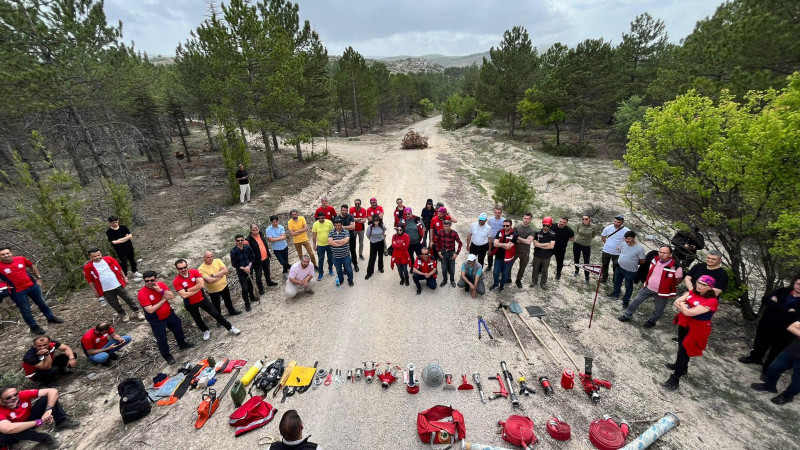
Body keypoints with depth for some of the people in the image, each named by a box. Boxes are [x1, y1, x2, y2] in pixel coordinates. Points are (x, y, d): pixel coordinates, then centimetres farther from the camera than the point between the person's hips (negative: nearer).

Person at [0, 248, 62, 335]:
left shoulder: (21, 259, -5)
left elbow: (32, 266, 13)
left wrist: (39, 277, 11)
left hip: (32, 286, 3)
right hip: (18, 292, -3)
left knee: (41, 303, 19)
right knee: (25, 310, 7)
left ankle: (51, 318, 37)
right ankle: (34, 327, 22)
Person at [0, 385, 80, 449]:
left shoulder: (23, 394, -23)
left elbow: (53, 391, -25)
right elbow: (8, 429, -47)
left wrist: (48, 410, -38)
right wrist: (38, 422, -37)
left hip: (29, 420, 3)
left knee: (47, 397, -17)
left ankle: (62, 422, -14)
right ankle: (44, 438, -17)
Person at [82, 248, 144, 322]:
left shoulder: (109, 259, -6)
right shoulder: (88, 267, -9)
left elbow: (119, 268, 5)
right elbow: (90, 281, -1)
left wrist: (125, 278, 8)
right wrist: (96, 292, 1)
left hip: (118, 285, 1)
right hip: (106, 290, 0)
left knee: (129, 299, 9)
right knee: (115, 305, 12)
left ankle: (137, 312, 24)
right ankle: (123, 314, 34)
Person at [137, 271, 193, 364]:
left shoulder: (161, 284, -12)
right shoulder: (142, 293, -25)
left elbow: (172, 296, -18)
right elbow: (150, 310, -27)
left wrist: (161, 290, -30)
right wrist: (163, 300, -23)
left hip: (169, 314, 5)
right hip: (157, 320, -5)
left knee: (178, 329, 24)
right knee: (161, 339, 8)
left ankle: (182, 344, 51)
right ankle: (167, 355, 33)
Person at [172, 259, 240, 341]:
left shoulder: (195, 272, -14)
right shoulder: (176, 281, -19)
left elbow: (201, 284, -25)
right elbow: (184, 295, -27)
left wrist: (188, 290, -23)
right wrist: (197, 288, -20)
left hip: (202, 299, 0)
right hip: (190, 304, 0)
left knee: (216, 313, 3)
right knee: (197, 319, 19)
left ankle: (230, 328, 14)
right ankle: (206, 331, 46)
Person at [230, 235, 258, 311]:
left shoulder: (247, 247, -9)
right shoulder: (233, 251, -18)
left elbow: (252, 257, 1)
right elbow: (234, 264, -12)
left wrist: (249, 266, -12)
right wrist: (243, 268, -18)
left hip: (249, 269, 4)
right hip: (241, 272, -4)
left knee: (250, 284, 21)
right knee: (245, 288, -2)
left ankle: (252, 297, 44)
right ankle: (247, 303, 15)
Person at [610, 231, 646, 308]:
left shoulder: (640, 248, -22)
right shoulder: (623, 244, -7)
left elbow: (642, 261, -13)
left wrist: (633, 262, -4)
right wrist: (620, 260, 3)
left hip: (630, 271, -5)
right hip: (619, 268, 5)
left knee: (628, 287, 13)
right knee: (617, 282, 25)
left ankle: (626, 301, 31)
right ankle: (615, 294, 49)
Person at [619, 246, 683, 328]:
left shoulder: (675, 266, -23)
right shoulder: (654, 260, -7)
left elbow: (678, 280, -9)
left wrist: (668, 285, -4)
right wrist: (647, 281, 9)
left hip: (662, 292, -4)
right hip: (648, 287, 4)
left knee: (658, 309, 17)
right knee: (636, 301, 11)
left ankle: (652, 321, 43)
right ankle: (627, 316, 26)